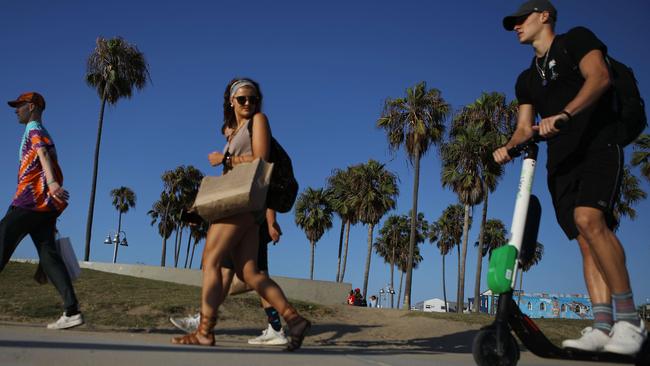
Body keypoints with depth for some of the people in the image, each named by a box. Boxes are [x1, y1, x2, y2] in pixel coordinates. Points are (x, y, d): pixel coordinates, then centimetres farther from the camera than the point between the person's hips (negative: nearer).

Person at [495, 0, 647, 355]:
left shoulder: (576, 39, 6)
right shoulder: (527, 79, 23)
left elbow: (599, 77, -12)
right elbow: (525, 128, 15)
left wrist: (563, 115, -28)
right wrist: (508, 147, -8)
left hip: (599, 146, -6)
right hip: (560, 161, 6)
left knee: (589, 219, -28)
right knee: (587, 241, -3)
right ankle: (602, 326, -8)